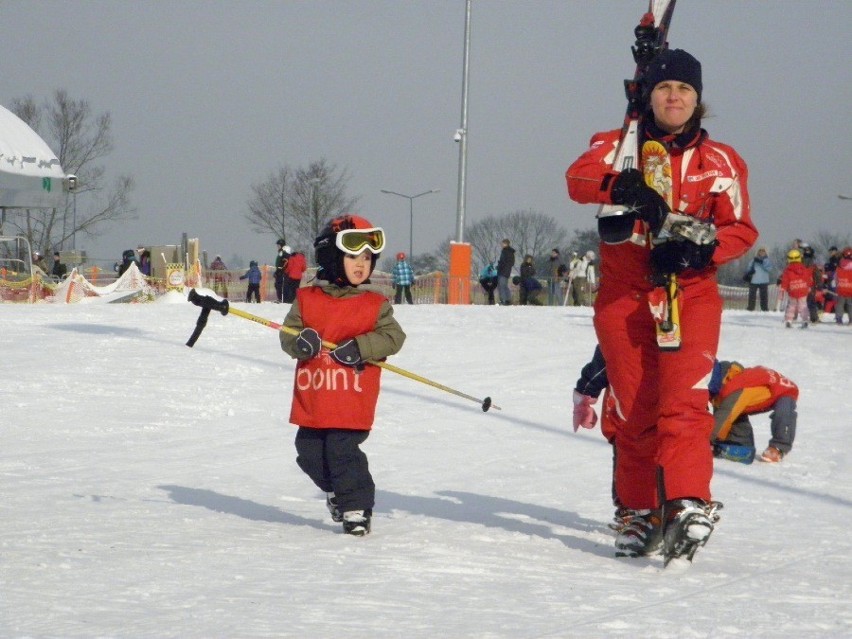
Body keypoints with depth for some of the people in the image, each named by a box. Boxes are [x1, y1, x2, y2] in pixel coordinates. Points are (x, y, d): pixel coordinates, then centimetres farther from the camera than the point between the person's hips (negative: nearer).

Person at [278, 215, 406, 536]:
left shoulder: (375, 305, 0)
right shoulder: (307, 299, 4)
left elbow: (392, 337, -7)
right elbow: (288, 334, 5)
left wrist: (360, 347, -20)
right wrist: (301, 341, -18)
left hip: (353, 398, -4)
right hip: (312, 398, 4)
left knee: (343, 450, -11)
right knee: (309, 452, 13)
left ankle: (357, 508, 0)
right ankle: (335, 491, 38)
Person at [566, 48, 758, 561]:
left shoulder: (721, 161, 8)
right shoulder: (619, 146, 5)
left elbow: (742, 229, 4)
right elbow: (579, 178, -15)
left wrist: (696, 250, -17)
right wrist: (626, 187, -37)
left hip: (692, 294, -1)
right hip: (624, 298, 1)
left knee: (683, 402, -18)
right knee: (634, 412, 3)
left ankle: (688, 506, -28)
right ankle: (644, 514, 15)